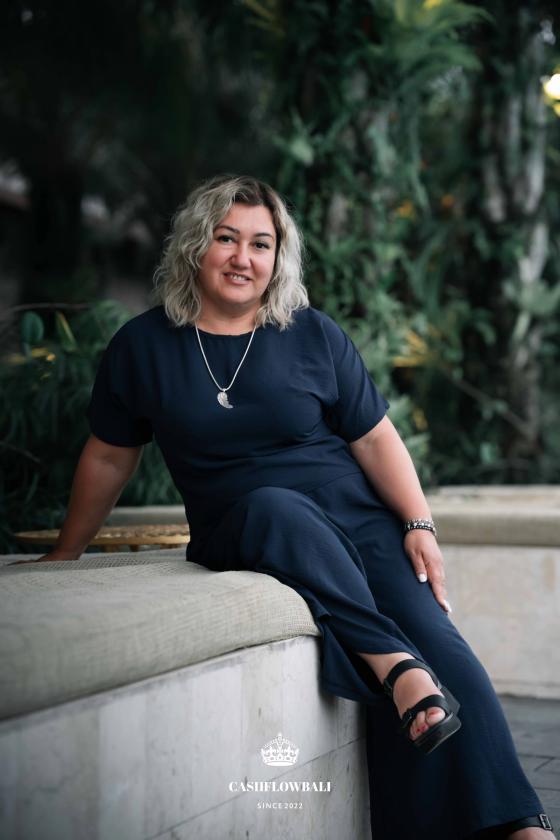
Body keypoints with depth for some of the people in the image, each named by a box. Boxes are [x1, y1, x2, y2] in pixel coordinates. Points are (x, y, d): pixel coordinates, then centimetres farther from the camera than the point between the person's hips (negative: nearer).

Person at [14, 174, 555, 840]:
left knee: (433, 639, -25)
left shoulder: (313, 334, 6)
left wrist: (419, 525, -6)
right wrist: (65, 554, 20)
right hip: (240, 532, -1)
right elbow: (109, 458, 14)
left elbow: (375, 437, 6)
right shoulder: (143, 347, 5)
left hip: (358, 518, 1)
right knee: (273, 505, -38)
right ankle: (392, 661, -40)